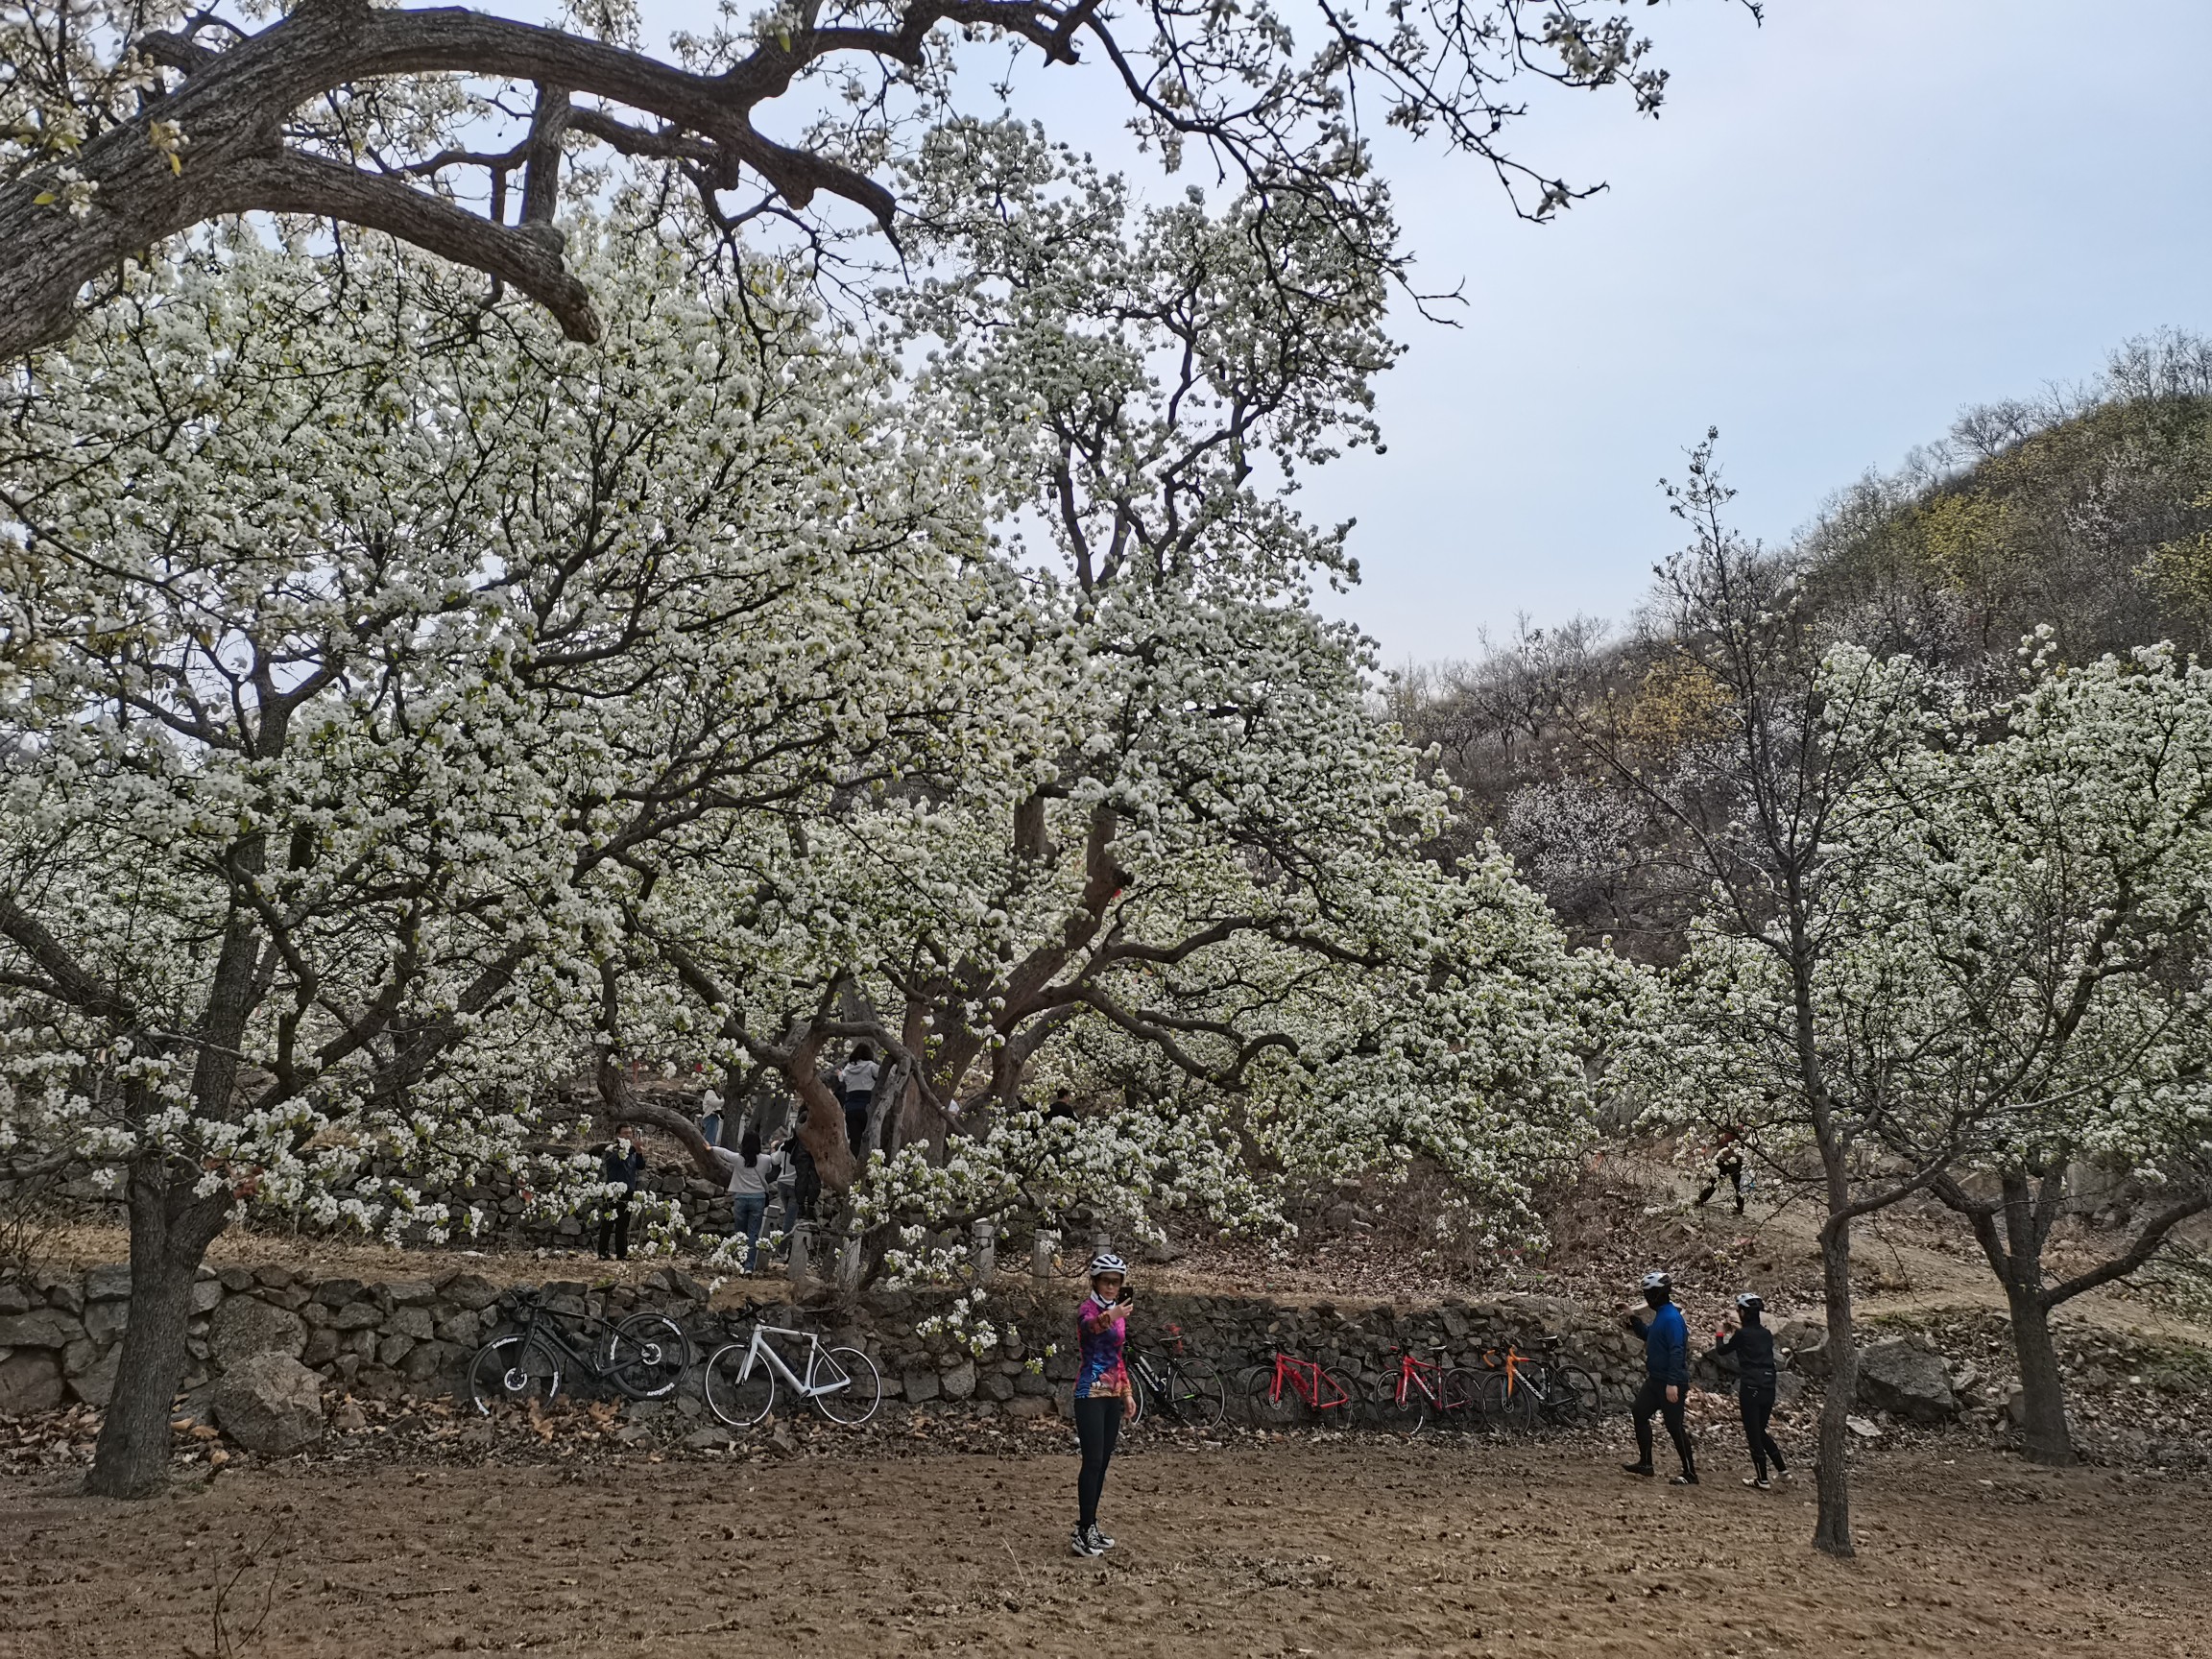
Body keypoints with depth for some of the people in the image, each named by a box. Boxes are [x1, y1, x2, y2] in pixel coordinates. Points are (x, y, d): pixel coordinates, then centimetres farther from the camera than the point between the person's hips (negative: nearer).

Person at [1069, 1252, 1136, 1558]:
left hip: (1112, 1395, 8)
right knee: (1093, 1461, -12)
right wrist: (1110, 1317, -58)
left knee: (1103, 1463, 9)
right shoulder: (1088, 1308, -11)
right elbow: (1089, 1325, -37)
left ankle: (1091, 1527, 15)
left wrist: (1127, 1393, 17)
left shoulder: (1118, 1313, 13)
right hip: (1090, 1394, -8)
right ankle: (1082, 1533, -10)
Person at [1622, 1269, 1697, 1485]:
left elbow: (1676, 1351, -26)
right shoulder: (1661, 1315, 11)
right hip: (1656, 1379, 10)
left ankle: (1690, 1473, 4)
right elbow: (1648, 1335, 27)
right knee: (1640, 1414, 13)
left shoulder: (1672, 1318, -20)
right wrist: (1633, 1319, 12)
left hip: (1670, 1383, -10)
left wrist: (1673, 1383, -29)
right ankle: (1645, 1463, 21)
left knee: (1675, 1427, -4)